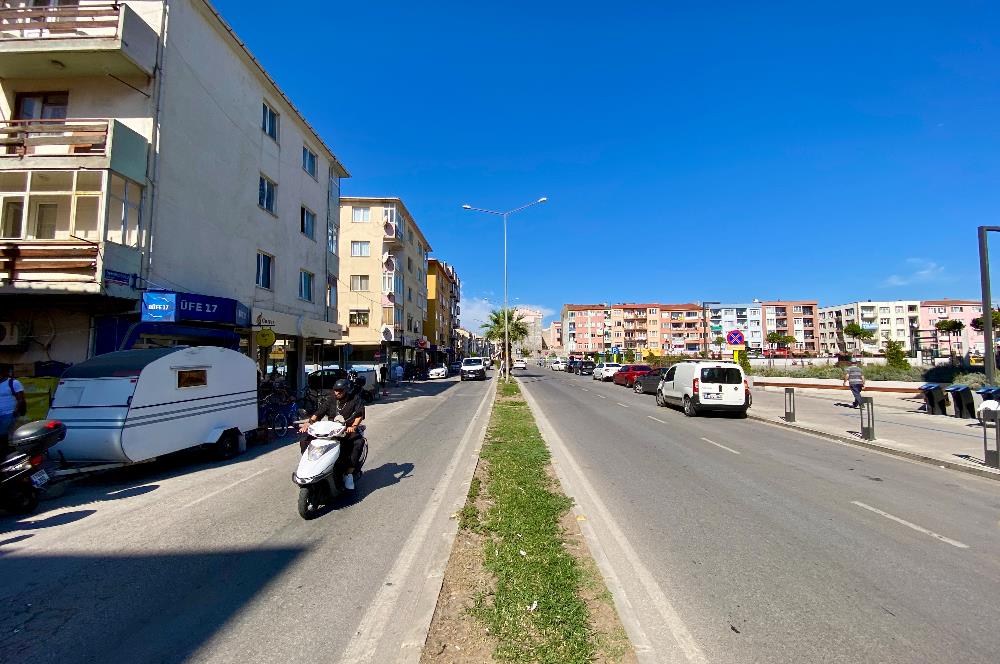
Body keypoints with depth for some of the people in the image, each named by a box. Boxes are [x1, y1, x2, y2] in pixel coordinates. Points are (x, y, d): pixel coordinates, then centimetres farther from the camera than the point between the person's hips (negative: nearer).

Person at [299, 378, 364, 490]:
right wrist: (308, 422, -13)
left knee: (358, 443, -36)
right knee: (305, 440, -8)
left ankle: (349, 474, -25)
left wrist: (353, 426, -30)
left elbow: (360, 414, -13)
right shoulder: (331, 402, 14)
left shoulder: (355, 399, 1)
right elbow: (318, 413, 6)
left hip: (348, 431, -4)